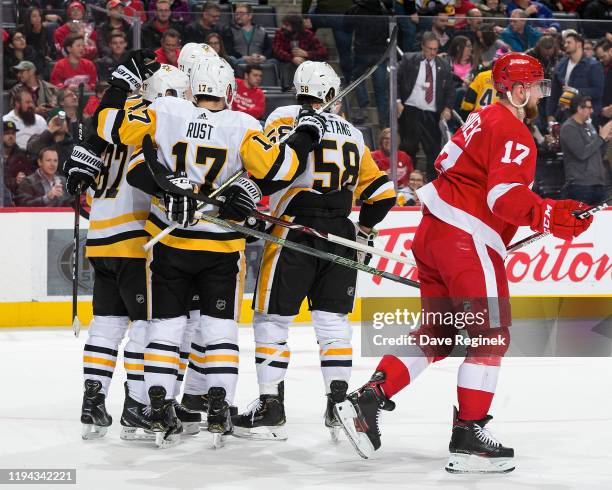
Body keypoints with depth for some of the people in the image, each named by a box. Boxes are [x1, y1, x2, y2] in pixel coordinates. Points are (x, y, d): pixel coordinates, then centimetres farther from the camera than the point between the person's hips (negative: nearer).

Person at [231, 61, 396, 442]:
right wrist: (365, 231, 33)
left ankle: (271, 407, 2)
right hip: (341, 236, 4)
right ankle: (339, 405, 6)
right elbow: (382, 192, 21)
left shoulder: (287, 117, 1)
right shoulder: (352, 133, 16)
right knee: (333, 321, 11)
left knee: (272, 320, 3)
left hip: (295, 230, -4)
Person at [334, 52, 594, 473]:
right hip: (467, 243, -10)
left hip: (434, 231, 10)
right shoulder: (514, 134, -13)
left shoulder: (484, 119, 17)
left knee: (437, 334, 15)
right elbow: (507, 197, -24)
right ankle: (468, 438, -7)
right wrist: (554, 219, -29)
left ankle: (368, 399, 6)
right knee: (492, 336, -5)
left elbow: (447, 165, 26)